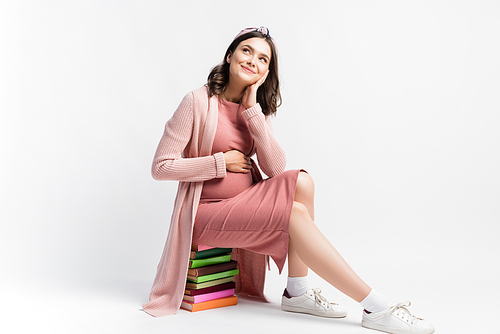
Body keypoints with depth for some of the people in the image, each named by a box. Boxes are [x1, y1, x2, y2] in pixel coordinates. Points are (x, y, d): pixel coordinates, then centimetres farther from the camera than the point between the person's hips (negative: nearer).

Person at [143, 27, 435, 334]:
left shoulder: (258, 109, 8)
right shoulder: (198, 102, -11)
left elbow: (275, 168, -8)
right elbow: (161, 167, -15)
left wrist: (253, 110, -13)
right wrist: (221, 163, -16)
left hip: (243, 205, 6)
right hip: (206, 213, -6)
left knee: (301, 182, -20)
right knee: (296, 214, -24)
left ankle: (297, 293, -12)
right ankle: (376, 308, -19)